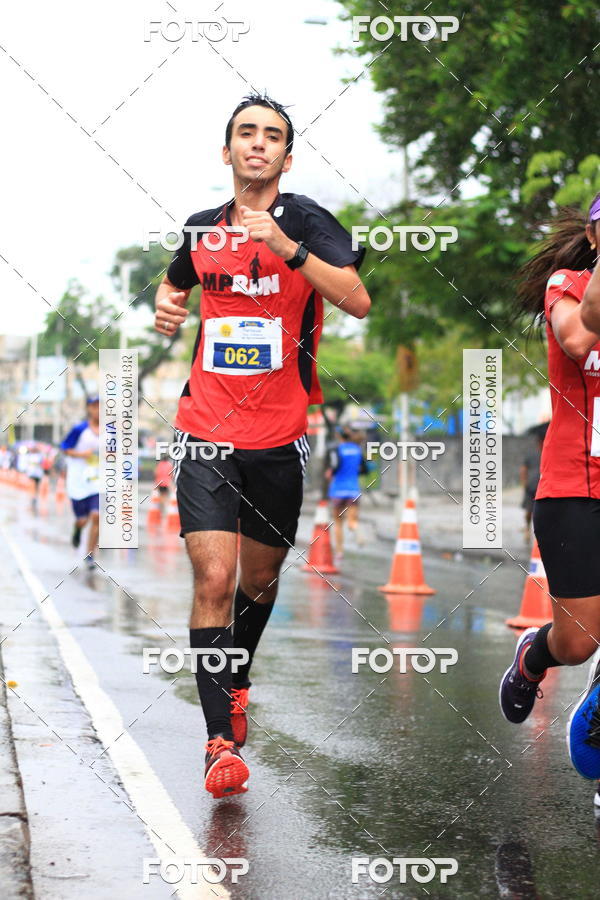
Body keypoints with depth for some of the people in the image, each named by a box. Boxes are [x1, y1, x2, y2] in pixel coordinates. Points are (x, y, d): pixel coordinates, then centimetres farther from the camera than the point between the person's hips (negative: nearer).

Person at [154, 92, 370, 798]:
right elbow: (175, 281, 30)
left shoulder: (306, 221, -6)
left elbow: (357, 299, -22)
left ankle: (235, 681, 43)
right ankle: (221, 740, -10)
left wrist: (284, 244, -31)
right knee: (214, 579, -13)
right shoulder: (202, 229, 7)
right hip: (207, 435, 1)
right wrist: (166, 305, 7)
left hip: (279, 439, -1)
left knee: (260, 579, 15)